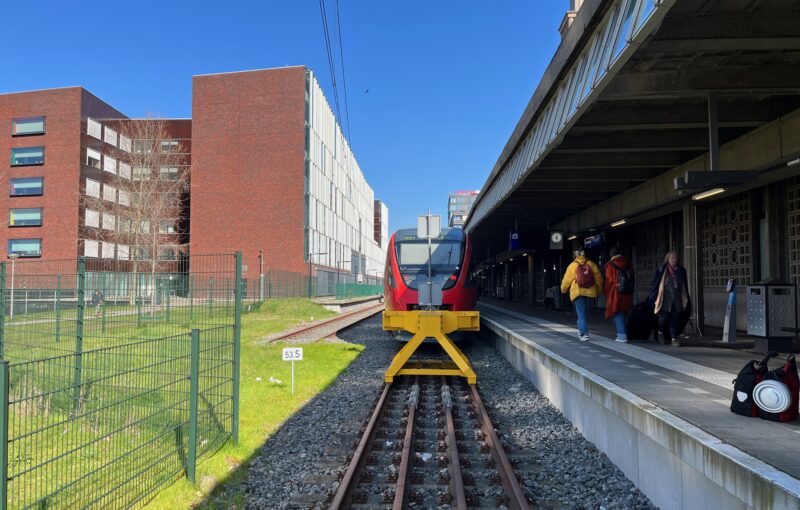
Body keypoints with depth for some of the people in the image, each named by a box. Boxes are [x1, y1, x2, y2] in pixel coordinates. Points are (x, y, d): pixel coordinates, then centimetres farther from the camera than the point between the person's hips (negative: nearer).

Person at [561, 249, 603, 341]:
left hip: (578, 292, -3)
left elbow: (566, 280, 5)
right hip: (590, 291, 3)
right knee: (584, 312, 17)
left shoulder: (572, 266, -2)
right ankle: (581, 330, 18)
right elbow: (598, 278, 9)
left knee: (581, 314, 0)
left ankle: (584, 333, -9)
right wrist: (599, 290, 22)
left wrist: (563, 290, 23)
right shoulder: (591, 264, 4)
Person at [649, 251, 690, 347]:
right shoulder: (661, 271, -1)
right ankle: (666, 338, 24)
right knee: (663, 320, 1)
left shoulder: (681, 271, 10)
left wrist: (686, 300, 15)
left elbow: (685, 287, 16)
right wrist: (653, 299, -5)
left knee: (675, 320, -6)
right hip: (665, 301, -2)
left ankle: (674, 339, -4)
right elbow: (655, 285, -1)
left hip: (678, 302, 2)